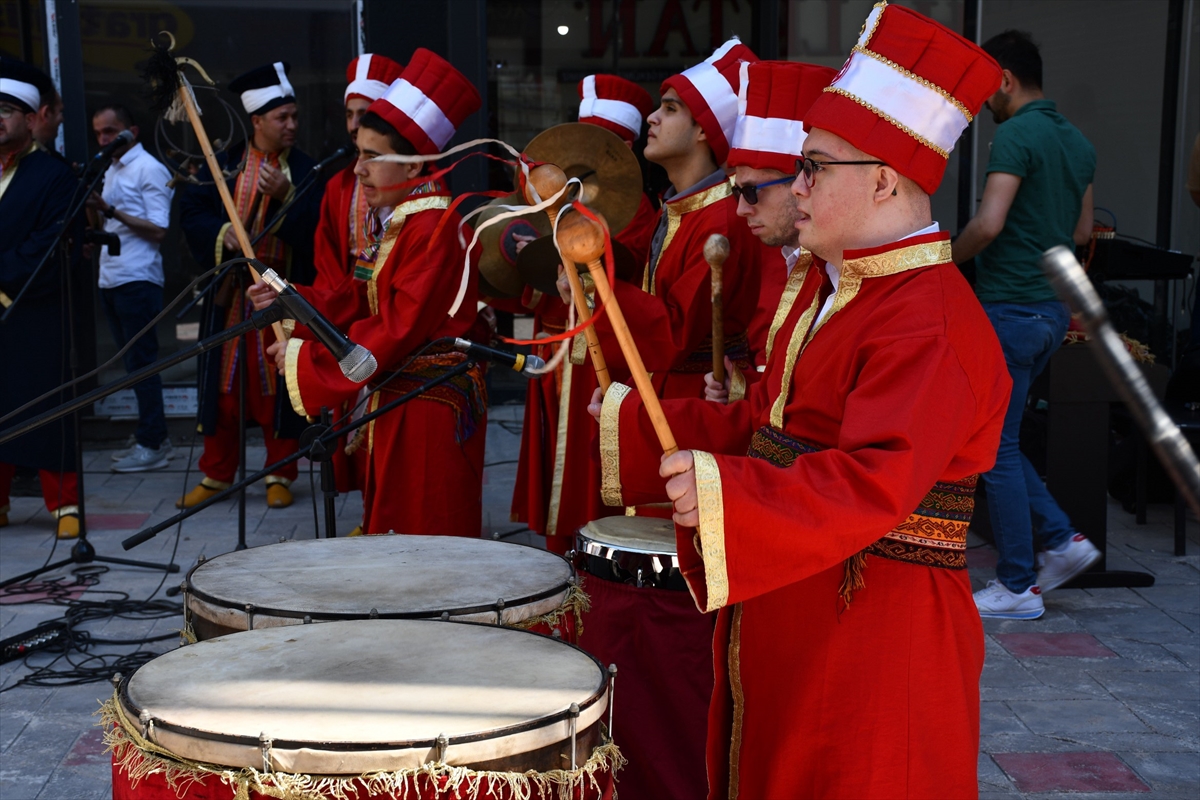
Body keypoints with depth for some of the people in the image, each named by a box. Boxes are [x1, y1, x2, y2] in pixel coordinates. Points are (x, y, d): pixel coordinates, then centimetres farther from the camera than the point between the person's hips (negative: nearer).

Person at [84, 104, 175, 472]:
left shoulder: (149, 170, -7)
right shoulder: (110, 171, 19)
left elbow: (158, 231, -15)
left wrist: (109, 210, -22)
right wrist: (93, 207, 6)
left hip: (137, 280, -9)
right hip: (111, 279, 9)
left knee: (141, 361, -6)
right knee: (133, 361, 11)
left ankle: (152, 444, -3)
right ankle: (151, 436, 17)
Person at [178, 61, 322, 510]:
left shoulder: (304, 170, 2)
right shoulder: (225, 165, 6)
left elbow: (315, 229, -8)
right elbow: (192, 210, 0)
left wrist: (285, 195, -22)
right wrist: (221, 233, -18)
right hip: (230, 291, 2)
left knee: (277, 384, 2)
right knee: (224, 381, 6)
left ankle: (280, 474, 12)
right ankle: (217, 473, 16)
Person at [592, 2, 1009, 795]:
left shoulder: (931, 326, -21)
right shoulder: (827, 290, 12)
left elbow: (874, 483, -31)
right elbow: (760, 425, 18)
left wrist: (723, 493, -39)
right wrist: (635, 421, 13)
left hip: (876, 636, -9)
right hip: (789, 607, 9)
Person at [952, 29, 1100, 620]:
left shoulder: (1016, 135, -15)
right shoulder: (1077, 141, 13)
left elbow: (988, 223, -25)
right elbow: (1081, 231, 21)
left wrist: (952, 257, -8)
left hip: (1011, 306, -9)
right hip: (1055, 306, 9)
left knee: (996, 448, 0)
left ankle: (1018, 587, 7)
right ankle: (1062, 539, 16)